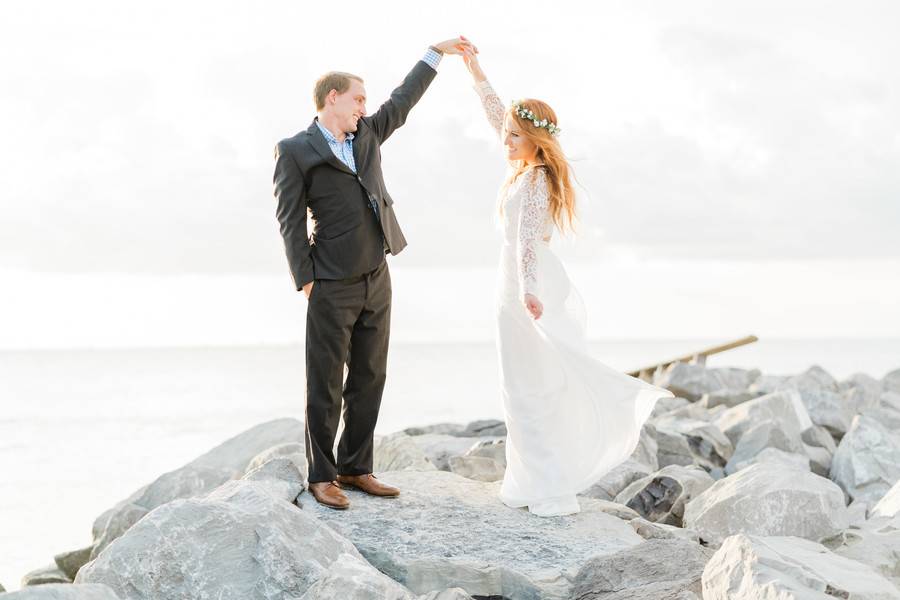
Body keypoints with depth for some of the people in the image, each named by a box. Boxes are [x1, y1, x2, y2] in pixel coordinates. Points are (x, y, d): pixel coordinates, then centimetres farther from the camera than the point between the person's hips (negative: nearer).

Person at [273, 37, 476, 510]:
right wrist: (306, 281, -12)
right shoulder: (296, 151, -5)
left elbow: (403, 100, 25)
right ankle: (321, 476, 10)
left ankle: (355, 469, 20)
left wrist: (437, 52, 28)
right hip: (332, 289, -6)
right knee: (325, 387, 1)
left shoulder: (367, 134, 12)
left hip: (377, 282, 7)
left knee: (368, 382, 10)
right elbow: (290, 220, -7)